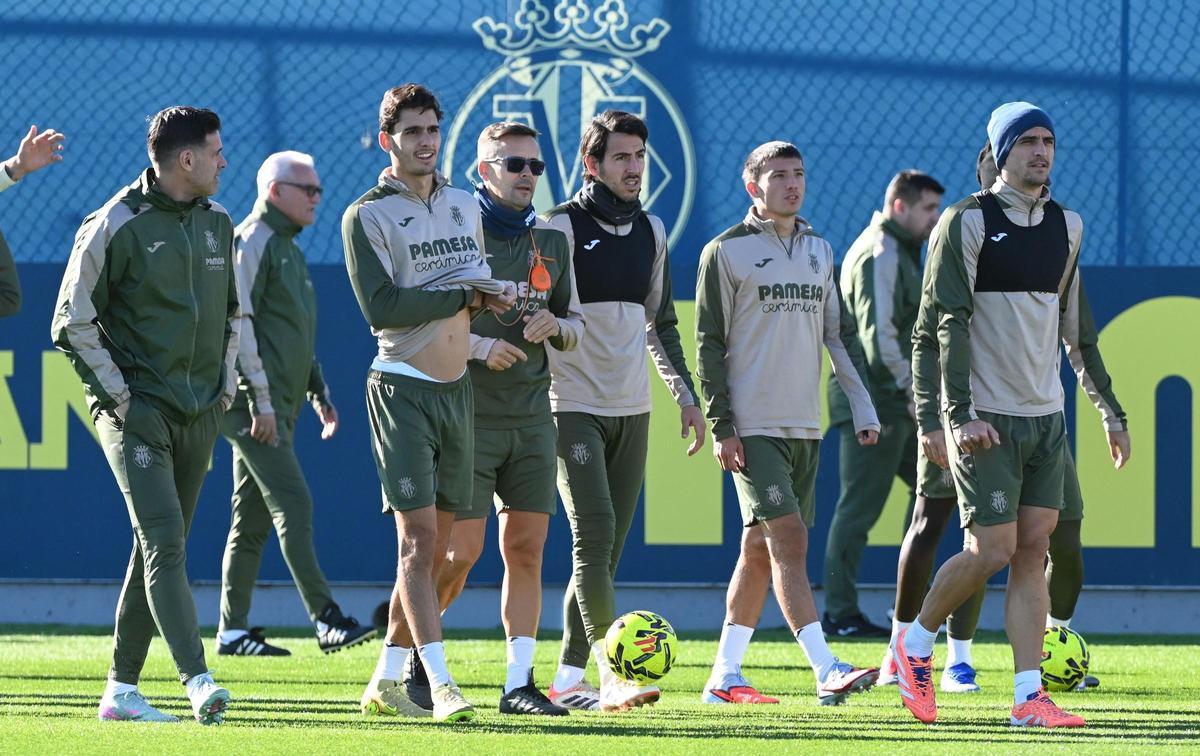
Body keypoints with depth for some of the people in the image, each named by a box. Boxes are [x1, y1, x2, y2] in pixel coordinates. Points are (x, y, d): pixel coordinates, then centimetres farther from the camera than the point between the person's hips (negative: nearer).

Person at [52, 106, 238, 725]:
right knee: (164, 540, -17)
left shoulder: (217, 224, 12)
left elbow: (231, 312, 26)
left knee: (161, 546, 7)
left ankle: (121, 690, 13)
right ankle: (197, 681, -27)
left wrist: (225, 385, 15)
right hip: (137, 410, -7)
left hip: (199, 414, 7)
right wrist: (117, 395, -10)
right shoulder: (116, 226, -9)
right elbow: (73, 323, -6)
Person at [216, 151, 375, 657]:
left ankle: (233, 630, 11)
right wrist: (260, 399, -20)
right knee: (293, 505, -15)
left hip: (277, 405, 10)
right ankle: (326, 620, -21)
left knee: (254, 519, 9)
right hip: (254, 403, -10)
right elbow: (239, 324, -16)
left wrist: (317, 392, 24)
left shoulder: (288, 249, 22)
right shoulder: (251, 242, -8)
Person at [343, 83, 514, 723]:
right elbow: (381, 305, -15)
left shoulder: (465, 207, 14)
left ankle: (387, 681, 16)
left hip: (456, 389, 7)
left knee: (434, 544, 7)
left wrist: (490, 301, -2)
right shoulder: (367, 215, -5)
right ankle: (439, 684, -18)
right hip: (401, 388, -6)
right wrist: (464, 296, -14)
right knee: (418, 536, -13)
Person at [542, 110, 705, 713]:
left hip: (632, 411, 6)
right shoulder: (562, 227, -6)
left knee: (609, 546, 5)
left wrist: (686, 396, 19)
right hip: (574, 407, -6)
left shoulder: (650, 231, 14)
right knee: (595, 534, -16)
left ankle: (569, 679, 10)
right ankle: (613, 674, -23)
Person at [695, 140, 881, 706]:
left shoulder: (819, 251, 14)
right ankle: (827, 671, -22)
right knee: (788, 538, -15)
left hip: (805, 425, 6)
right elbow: (709, 344, -5)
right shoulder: (727, 251, -3)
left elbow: (839, 334, 19)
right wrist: (722, 426, -10)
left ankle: (724, 677, 14)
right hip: (753, 426, -6)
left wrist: (863, 405, 9)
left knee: (761, 548, 8)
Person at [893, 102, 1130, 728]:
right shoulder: (968, 222, -7)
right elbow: (945, 324, -11)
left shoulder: (1066, 225, 12)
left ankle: (1028, 696, -2)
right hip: (987, 418, -6)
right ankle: (914, 643, 14)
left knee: (1034, 549, 0)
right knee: (992, 549, -9)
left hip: (1047, 417, 6)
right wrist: (960, 415, -18)